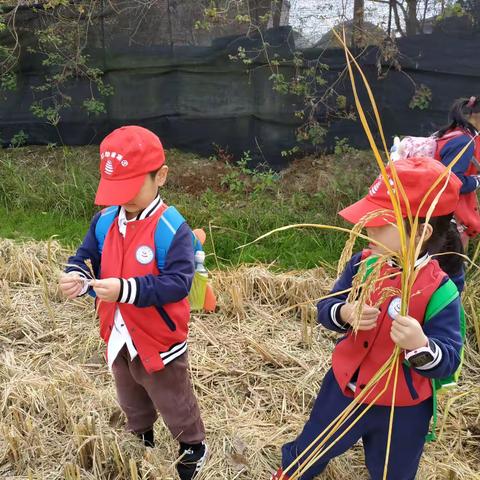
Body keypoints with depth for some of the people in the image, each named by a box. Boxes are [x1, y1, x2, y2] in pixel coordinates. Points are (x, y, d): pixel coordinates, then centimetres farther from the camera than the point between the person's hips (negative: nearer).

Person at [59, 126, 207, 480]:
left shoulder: (172, 230, -24)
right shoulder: (104, 220, -5)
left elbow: (178, 283, -29)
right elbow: (85, 258, 2)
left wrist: (126, 290, -40)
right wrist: (76, 276, -22)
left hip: (159, 341, -6)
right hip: (119, 338, 6)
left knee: (175, 404, 18)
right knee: (132, 403, 30)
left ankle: (194, 448, 46)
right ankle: (141, 442, 58)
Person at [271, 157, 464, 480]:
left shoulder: (439, 290, -24)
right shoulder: (362, 263, -11)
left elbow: (448, 362, -22)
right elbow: (326, 308, -5)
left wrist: (421, 346, -43)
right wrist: (344, 313, -27)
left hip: (402, 409, -3)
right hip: (344, 387, 3)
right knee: (307, 452, 26)